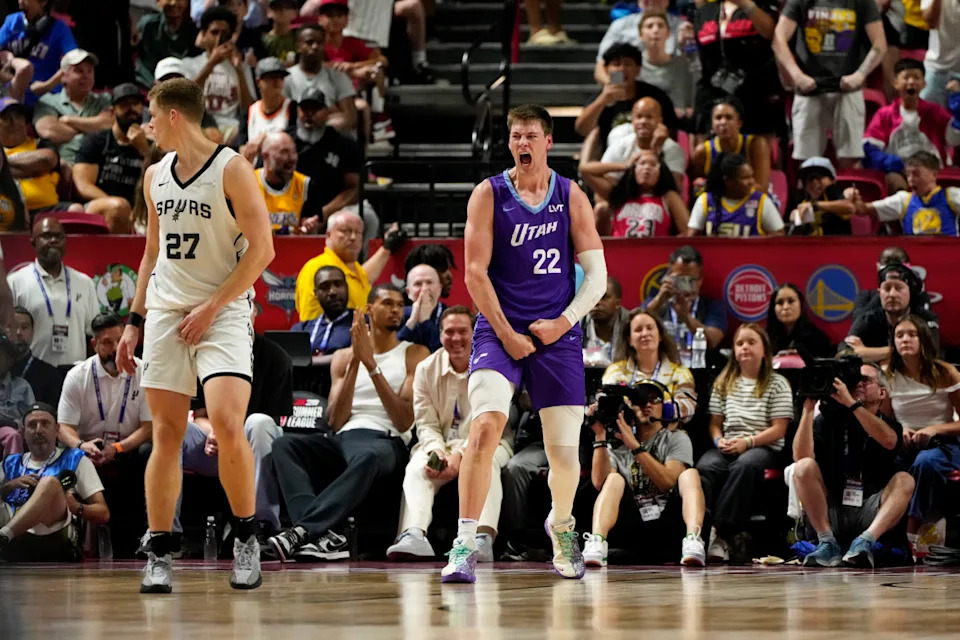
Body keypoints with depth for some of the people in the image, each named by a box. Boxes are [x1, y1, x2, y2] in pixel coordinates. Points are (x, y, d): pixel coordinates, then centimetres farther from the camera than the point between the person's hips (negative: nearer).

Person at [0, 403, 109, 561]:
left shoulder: (75, 460, 19)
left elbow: (103, 514, 13)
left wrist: (76, 507, -7)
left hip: (55, 542, -2)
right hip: (13, 544, 2)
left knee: (49, 482, -28)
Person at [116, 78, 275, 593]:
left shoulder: (232, 170, -7)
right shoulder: (155, 176, 13)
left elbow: (262, 250, -10)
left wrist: (211, 308, -14)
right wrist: (134, 321, 15)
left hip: (223, 313, -6)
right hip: (166, 313, 6)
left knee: (227, 424, -20)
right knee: (166, 436, 3)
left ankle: (246, 536, -3)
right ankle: (158, 555, 7)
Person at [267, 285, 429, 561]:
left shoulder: (414, 355, 11)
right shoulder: (343, 357, 21)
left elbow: (404, 421, -3)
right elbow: (335, 422, 7)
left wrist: (372, 365, -7)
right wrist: (355, 364, -1)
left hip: (386, 441, -4)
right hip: (343, 437, 4)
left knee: (367, 456, -42)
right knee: (283, 445, -27)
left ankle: (303, 529, -51)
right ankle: (325, 536, -45)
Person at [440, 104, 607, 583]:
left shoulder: (571, 197, 5)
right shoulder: (489, 194, 0)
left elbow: (596, 275, 4)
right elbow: (475, 273, -4)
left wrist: (563, 322, -8)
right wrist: (506, 333, -10)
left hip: (557, 334, 2)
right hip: (500, 329, -2)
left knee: (565, 451, 4)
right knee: (485, 424, -25)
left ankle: (561, 525, 36)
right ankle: (465, 544, -25)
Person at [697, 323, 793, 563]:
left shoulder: (777, 384, 7)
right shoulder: (724, 382, 20)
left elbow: (778, 429, -1)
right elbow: (715, 422, 18)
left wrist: (747, 442, -14)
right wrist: (719, 440, -6)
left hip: (764, 447, -3)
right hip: (727, 446, 3)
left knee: (744, 466, -40)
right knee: (705, 467, -33)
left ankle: (721, 530, -40)